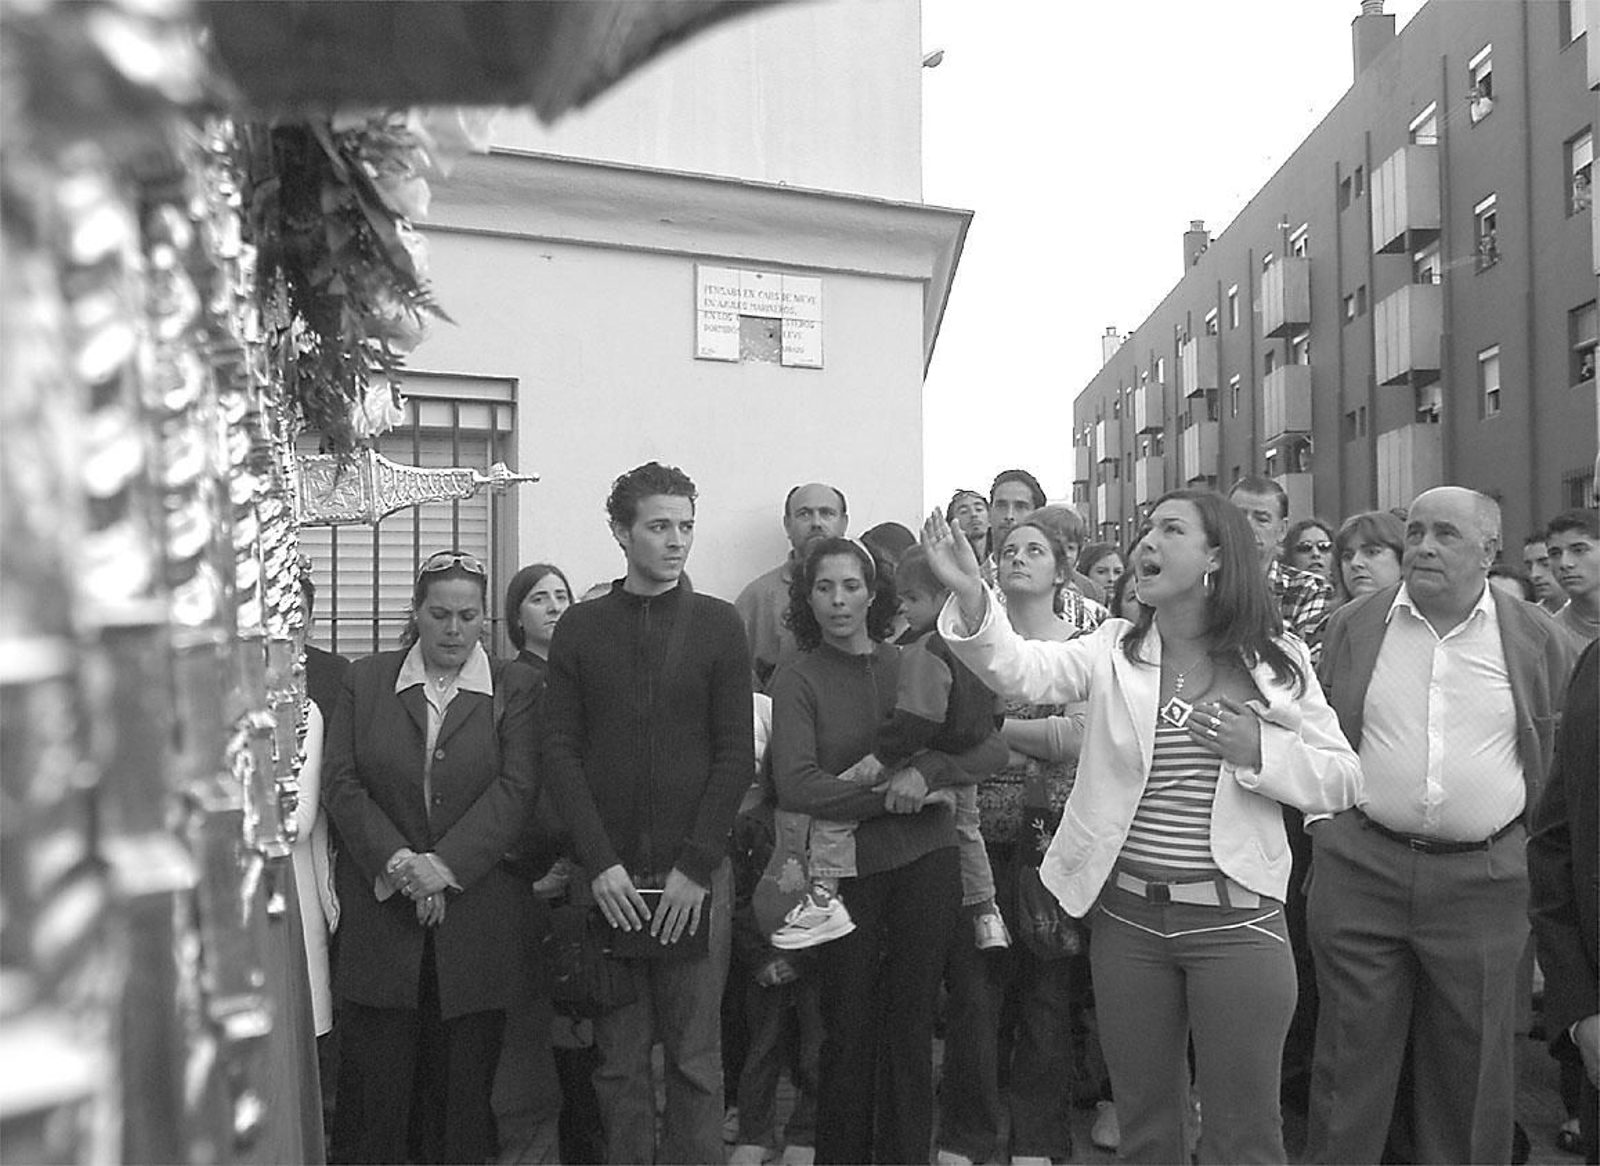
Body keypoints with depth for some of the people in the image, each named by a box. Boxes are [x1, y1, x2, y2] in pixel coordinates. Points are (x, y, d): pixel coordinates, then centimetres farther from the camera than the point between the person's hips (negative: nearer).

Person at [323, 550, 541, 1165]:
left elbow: (516, 788, -6)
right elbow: (341, 781, 1)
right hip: (380, 904, 1)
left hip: (475, 912, -1)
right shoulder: (364, 681, 8)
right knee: (375, 1074, 5)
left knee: (462, 1078, 6)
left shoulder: (514, 689, 3)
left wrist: (444, 865, -15)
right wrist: (396, 861, -12)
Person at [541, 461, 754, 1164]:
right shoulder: (580, 629, 6)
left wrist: (696, 866, -9)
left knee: (696, 1057, 5)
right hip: (608, 876, 1)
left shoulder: (718, 625, 3)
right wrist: (600, 863, -9)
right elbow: (559, 751, 1)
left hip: (695, 875, -1)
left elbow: (736, 754, -1)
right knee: (620, 1060, 8)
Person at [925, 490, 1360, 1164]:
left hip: (1237, 918, -1)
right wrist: (970, 594, -32)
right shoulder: (1113, 650, 2)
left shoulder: (1278, 661, 1)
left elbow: (1340, 781, 2)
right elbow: (1022, 670, -15)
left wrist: (1260, 749, -15)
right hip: (1126, 914, 2)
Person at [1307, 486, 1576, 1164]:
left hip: (1483, 880, 0)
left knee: (1472, 1073, 12)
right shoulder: (1352, 626, 3)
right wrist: (1324, 832, 9)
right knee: (1351, 1062, 9)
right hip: (1360, 870, 0)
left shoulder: (1538, 640, 3)